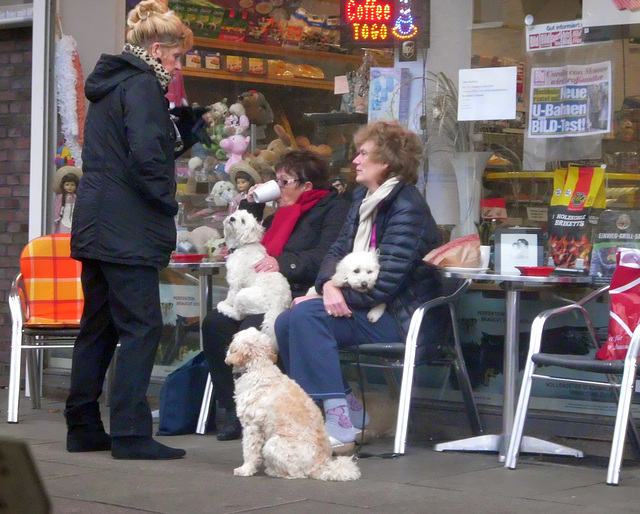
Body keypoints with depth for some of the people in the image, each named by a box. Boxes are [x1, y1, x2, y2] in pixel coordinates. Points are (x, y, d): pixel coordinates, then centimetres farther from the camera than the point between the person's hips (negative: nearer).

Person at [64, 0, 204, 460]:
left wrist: (182, 128, 14)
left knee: (98, 327, 14)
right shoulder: (143, 86, -11)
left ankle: (84, 428, 18)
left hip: (96, 227, 10)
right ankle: (131, 433, -9)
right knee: (141, 327, -7)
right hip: (128, 231, -10)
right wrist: (168, 201, -9)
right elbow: (146, 157, -22)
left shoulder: (108, 84, 19)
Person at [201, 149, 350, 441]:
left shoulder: (334, 208, 2)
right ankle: (232, 410, -12)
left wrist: (283, 262, -22)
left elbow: (327, 255, -16)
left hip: (299, 296, -8)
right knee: (215, 324, -18)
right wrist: (249, 206, 22)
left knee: (250, 331, -33)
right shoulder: (283, 214, 28)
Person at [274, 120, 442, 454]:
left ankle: (339, 426, -28)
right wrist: (329, 285, -13)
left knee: (307, 316, -26)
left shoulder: (407, 209, -17)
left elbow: (383, 285, -22)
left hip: (401, 318, -9)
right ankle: (350, 410, 1)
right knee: (286, 323, -7)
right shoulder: (363, 198, 12)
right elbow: (338, 250, 10)